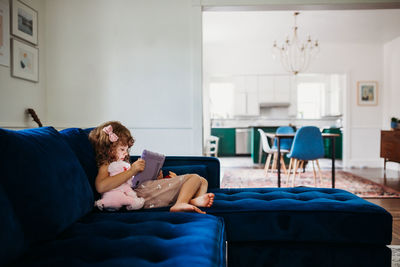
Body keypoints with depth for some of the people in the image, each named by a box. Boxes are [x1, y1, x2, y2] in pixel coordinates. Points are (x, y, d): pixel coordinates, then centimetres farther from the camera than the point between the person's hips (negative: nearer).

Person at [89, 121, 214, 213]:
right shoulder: (106, 167, -2)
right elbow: (101, 187, -26)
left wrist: (155, 178, 8)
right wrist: (132, 170, -25)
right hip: (144, 193, -10)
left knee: (203, 181, 12)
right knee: (194, 178, -13)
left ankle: (196, 199, -20)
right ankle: (180, 204, -36)